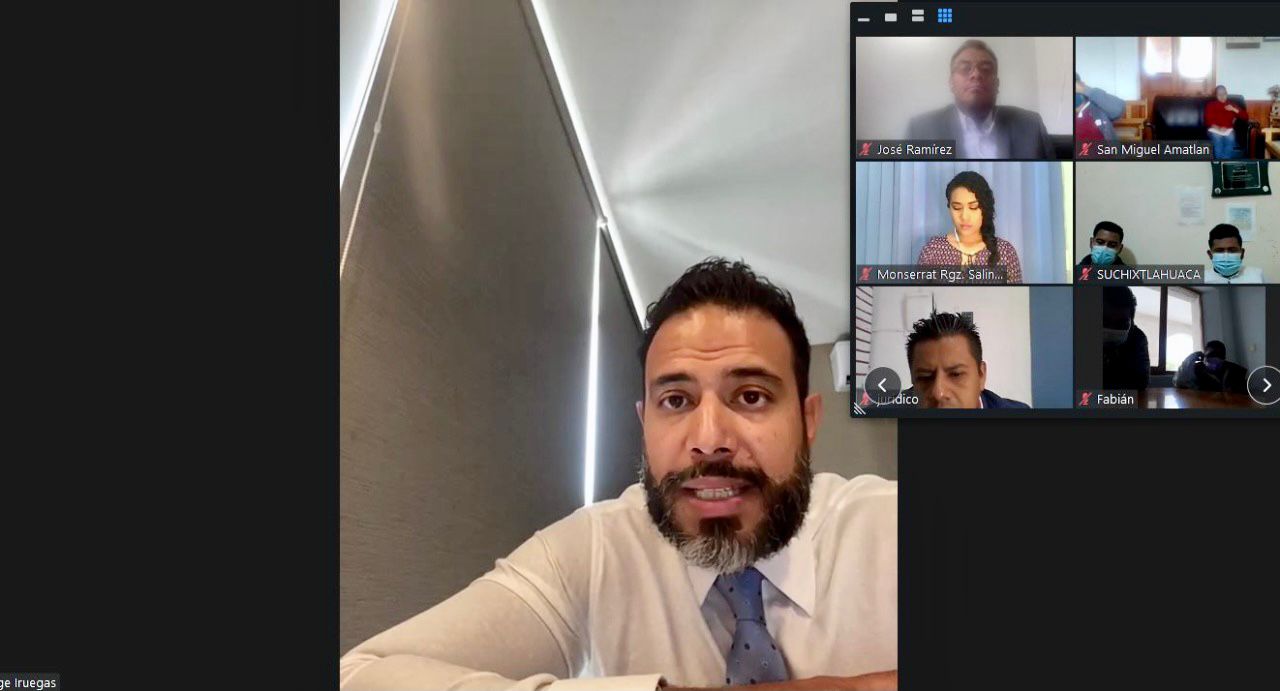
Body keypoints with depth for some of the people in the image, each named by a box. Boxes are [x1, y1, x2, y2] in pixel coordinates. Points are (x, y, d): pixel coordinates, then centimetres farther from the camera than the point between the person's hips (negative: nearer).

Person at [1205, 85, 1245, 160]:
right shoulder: (1210, 105, 13)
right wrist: (1218, 128, -17)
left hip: (1228, 130, 2)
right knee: (1218, 140, -36)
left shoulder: (1231, 105, 19)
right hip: (1215, 129, -2)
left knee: (1230, 139, -34)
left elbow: (1244, 116, 11)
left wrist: (1234, 109, -4)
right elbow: (1208, 120, 0)